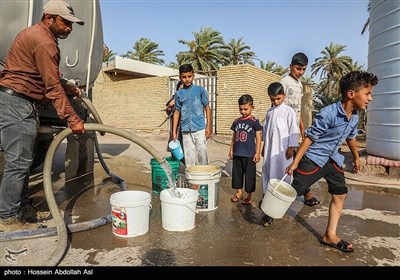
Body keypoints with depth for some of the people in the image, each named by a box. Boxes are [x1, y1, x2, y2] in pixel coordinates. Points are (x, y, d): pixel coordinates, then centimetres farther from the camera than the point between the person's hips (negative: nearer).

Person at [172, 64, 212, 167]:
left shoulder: (200, 90, 1)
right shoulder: (179, 93, 8)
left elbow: (207, 108, 3)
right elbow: (177, 112, 11)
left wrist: (208, 127, -2)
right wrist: (174, 132, 9)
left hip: (199, 129, -2)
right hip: (185, 130, 3)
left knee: (202, 154, 0)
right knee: (188, 157, 8)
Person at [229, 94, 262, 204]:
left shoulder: (254, 122, -6)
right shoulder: (236, 122, 7)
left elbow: (258, 138, -6)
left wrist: (257, 153, -9)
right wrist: (231, 150, 12)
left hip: (249, 154, -5)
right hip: (237, 153, 5)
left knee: (249, 175, 5)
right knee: (237, 173, 14)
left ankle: (249, 196, 19)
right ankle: (239, 192, 30)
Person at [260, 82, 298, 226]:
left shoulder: (289, 111, -4)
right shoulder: (269, 112, 12)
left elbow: (293, 130, -6)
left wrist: (291, 147, -10)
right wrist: (264, 146, 15)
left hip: (283, 149, -5)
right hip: (270, 149, 5)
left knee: (283, 173, 1)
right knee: (268, 173, 9)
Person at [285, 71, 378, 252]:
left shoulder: (354, 117, 0)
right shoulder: (328, 114, -25)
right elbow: (309, 138, -21)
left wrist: (356, 157, 31)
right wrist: (295, 162, -19)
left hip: (332, 160, 8)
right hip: (313, 159, -8)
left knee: (340, 195, 7)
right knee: (292, 192, -2)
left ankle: (330, 236, 18)